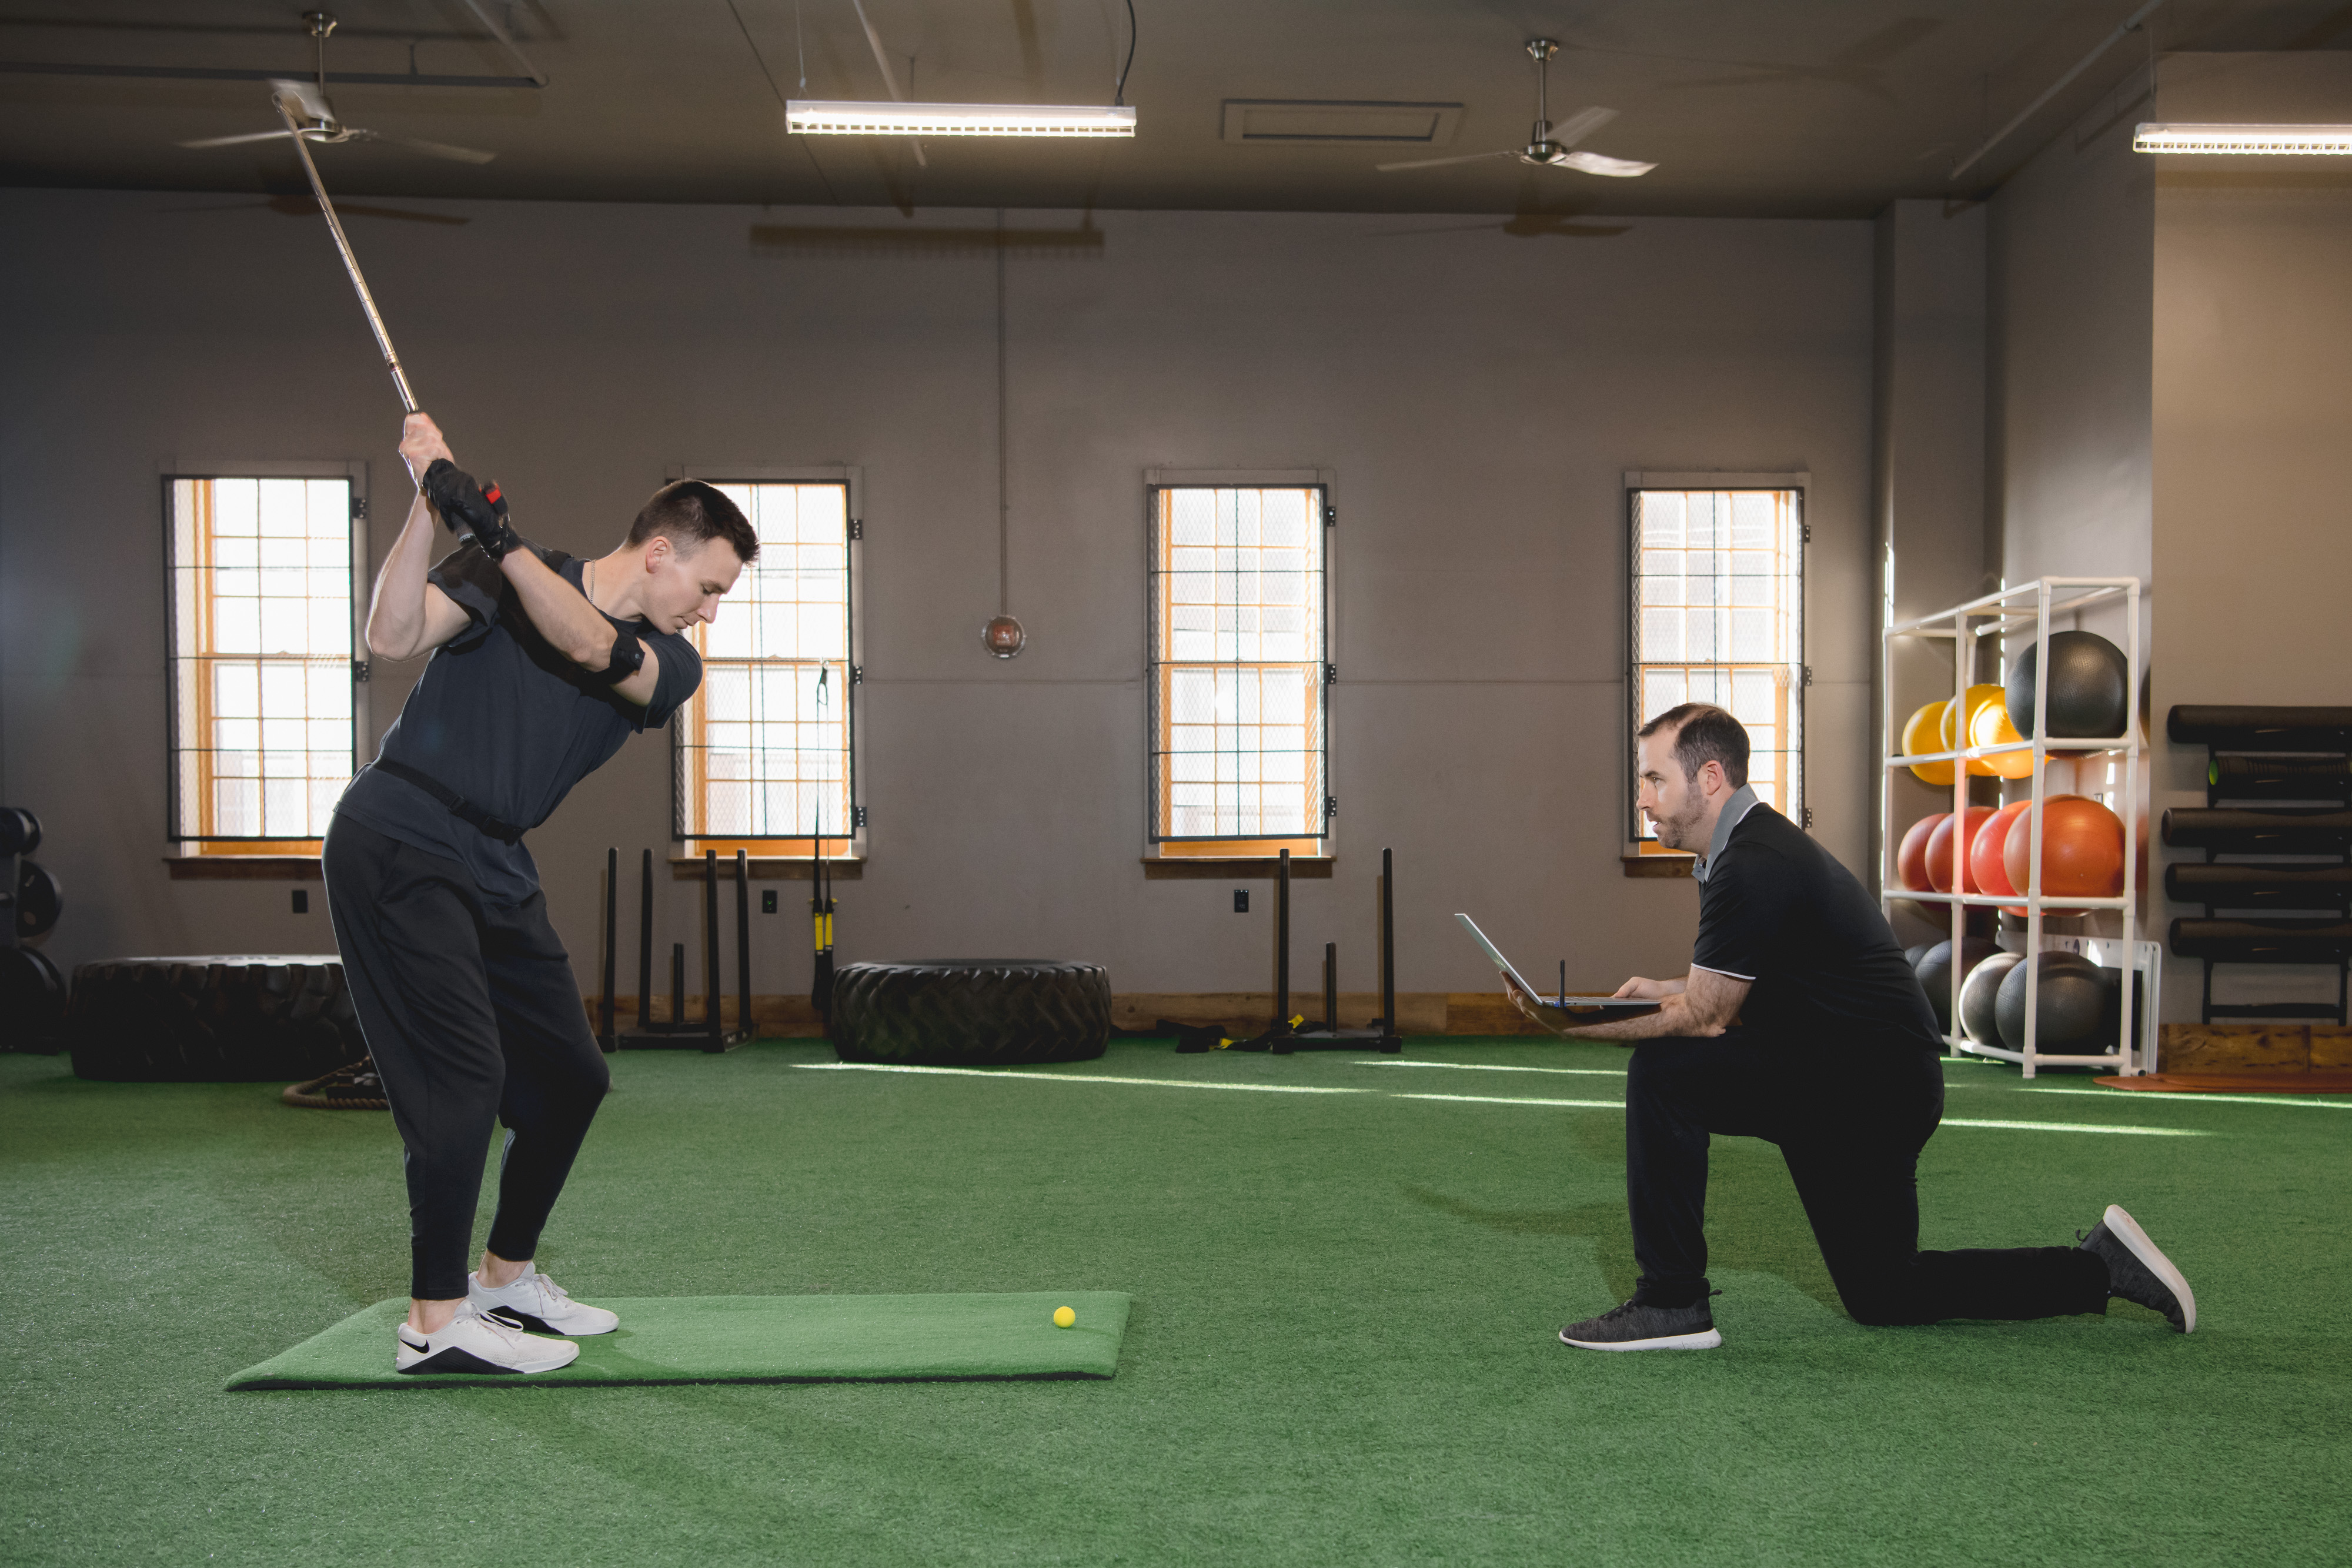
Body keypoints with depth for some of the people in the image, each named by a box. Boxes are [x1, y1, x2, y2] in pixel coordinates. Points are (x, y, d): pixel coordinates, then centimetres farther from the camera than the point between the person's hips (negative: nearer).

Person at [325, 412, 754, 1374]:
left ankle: (505, 1278, 25)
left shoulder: (670, 665, 4)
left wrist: (495, 534, -28)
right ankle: (435, 1321, -4)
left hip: (496, 866, 6)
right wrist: (429, 506, -28)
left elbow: (590, 649, -18)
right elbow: (392, 638, -18)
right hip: (399, 839, -6)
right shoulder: (503, 572, -4)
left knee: (569, 1077, 8)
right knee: (464, 1072, -14)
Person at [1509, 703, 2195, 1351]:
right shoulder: (1750, 846, 10)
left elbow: (1701, 1021, -20)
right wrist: (1668, 988, 5)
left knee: (1664, 1074, -19)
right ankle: (2100, 1267, 25)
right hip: (1878, 1083, 11)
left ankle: (1673, 1303, -12)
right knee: (1883, 1296, 20)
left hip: (1869, 1086, -11)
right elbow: (1736, 992, 21)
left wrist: (1570, 1024, -15)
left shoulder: (1753, 867, -22)